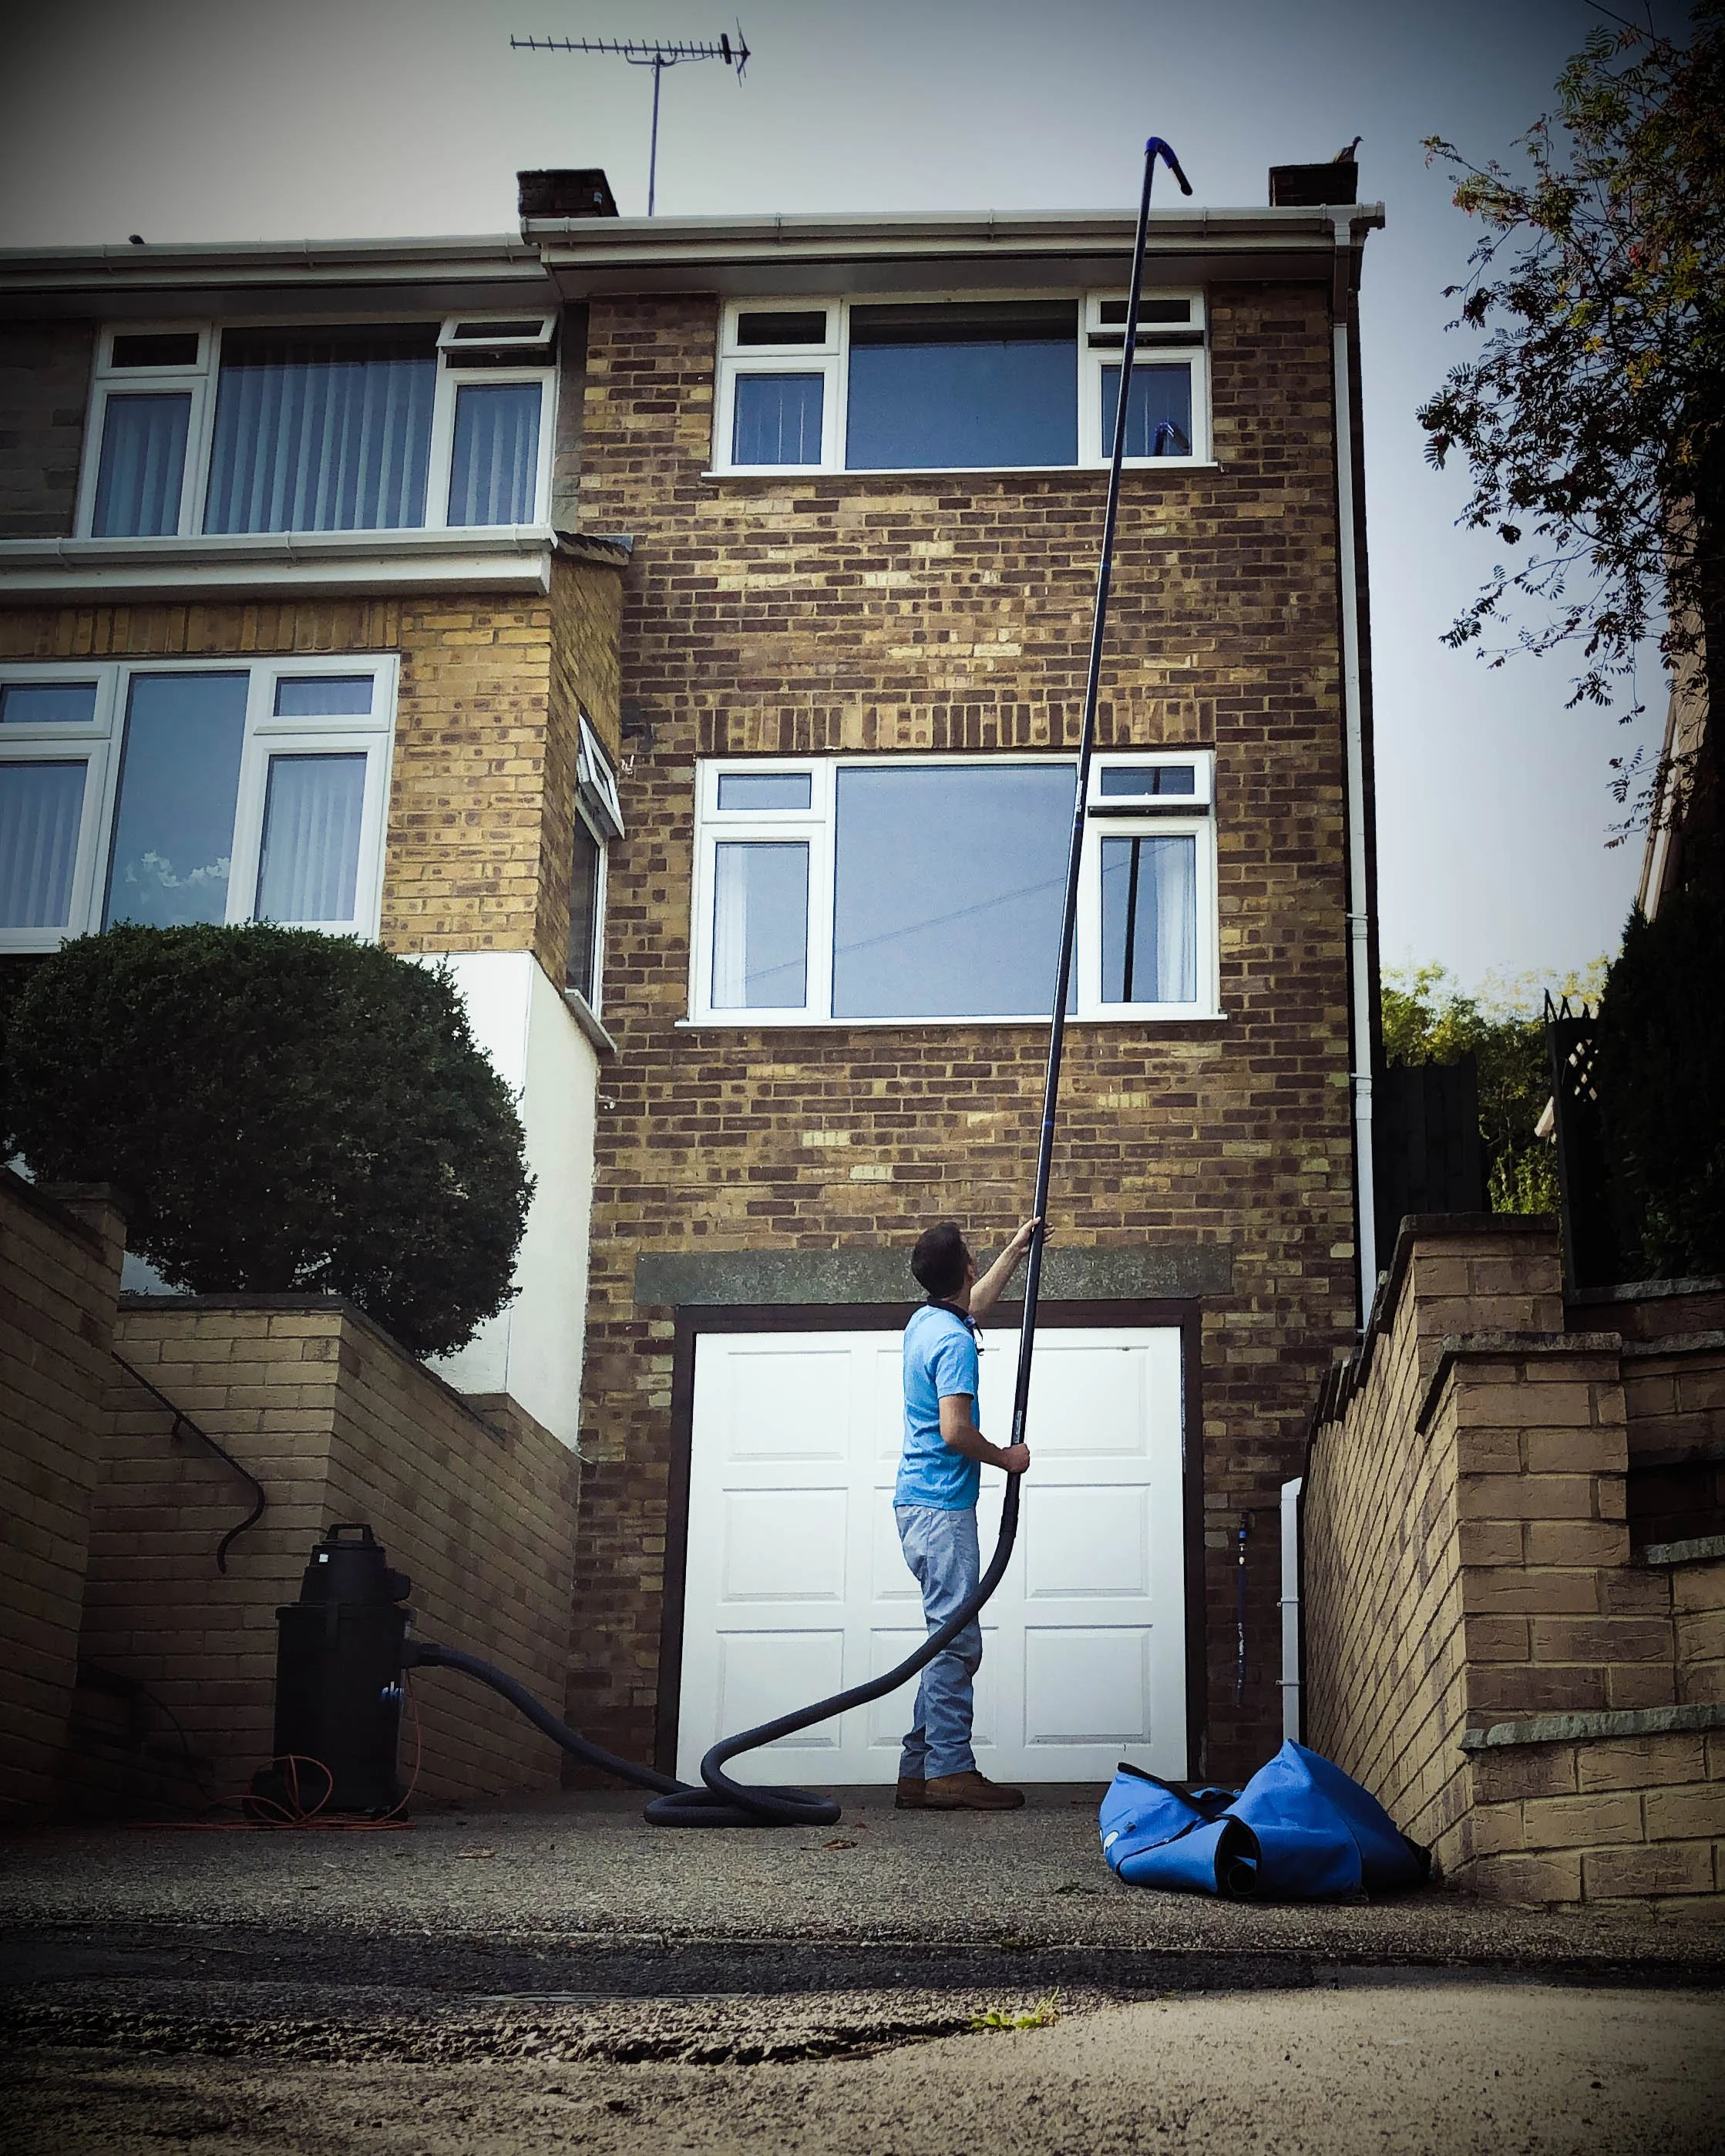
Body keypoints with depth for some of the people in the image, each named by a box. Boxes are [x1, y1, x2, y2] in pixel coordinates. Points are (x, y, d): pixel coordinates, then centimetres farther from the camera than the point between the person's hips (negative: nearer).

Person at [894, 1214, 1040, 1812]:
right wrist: (1006, 1458, -7)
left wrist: (1016, 1251, 43)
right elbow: (956, 1432, -23)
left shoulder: (925, 1322, 14)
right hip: (941, 1508, -10)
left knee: (953, 1644, 10)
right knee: (956, 1643, -8)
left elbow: (975, 1305, 37)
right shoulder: (953, 1341, -16)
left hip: (921, 1504, 10)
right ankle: (950, 1772, -8)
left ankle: (920, 1770, 9)